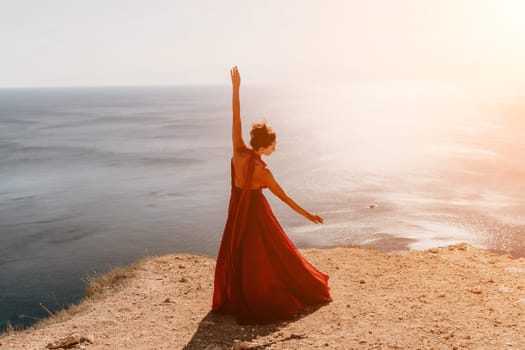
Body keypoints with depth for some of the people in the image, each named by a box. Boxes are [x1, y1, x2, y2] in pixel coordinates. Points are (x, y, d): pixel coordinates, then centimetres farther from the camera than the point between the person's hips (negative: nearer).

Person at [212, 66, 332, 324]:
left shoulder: (238, 151, -17)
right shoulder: (263, 172, -26)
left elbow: (236, 118, -18)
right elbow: (283, 196, -19)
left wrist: (236, 88, -17)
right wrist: (306, 214, -11)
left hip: (236, 211, 5)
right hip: (256, 212, -5)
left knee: (236, 255, 16)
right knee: (270, 254, 7)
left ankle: (233, 300, 25)